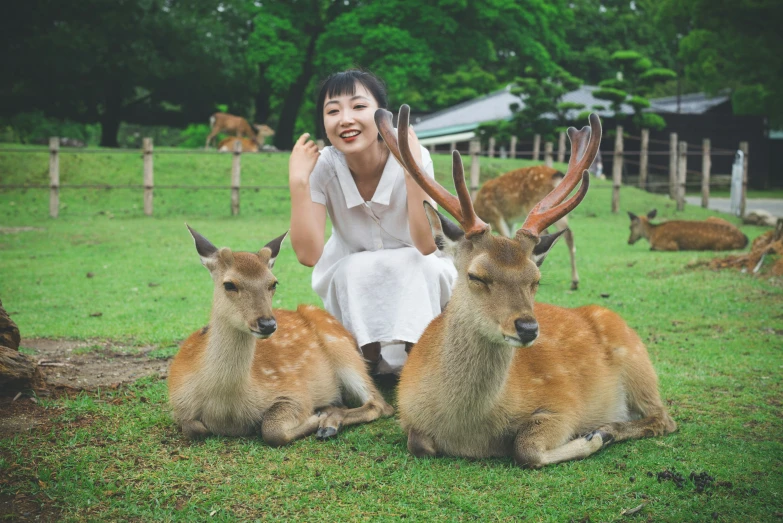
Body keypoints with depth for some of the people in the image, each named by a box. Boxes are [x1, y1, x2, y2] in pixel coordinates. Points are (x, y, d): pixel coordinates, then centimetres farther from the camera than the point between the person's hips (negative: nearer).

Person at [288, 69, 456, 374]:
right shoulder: (323, 167, -20)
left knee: (416, 267, -32)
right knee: (359, 270, -31)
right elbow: (308, 255, -26)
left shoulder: (413, 156, -25)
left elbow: (427, 246, -32)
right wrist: (298, 180, -34)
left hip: (417, 280, -1)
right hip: (352, 283, 1)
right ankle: (371, 365, -11)